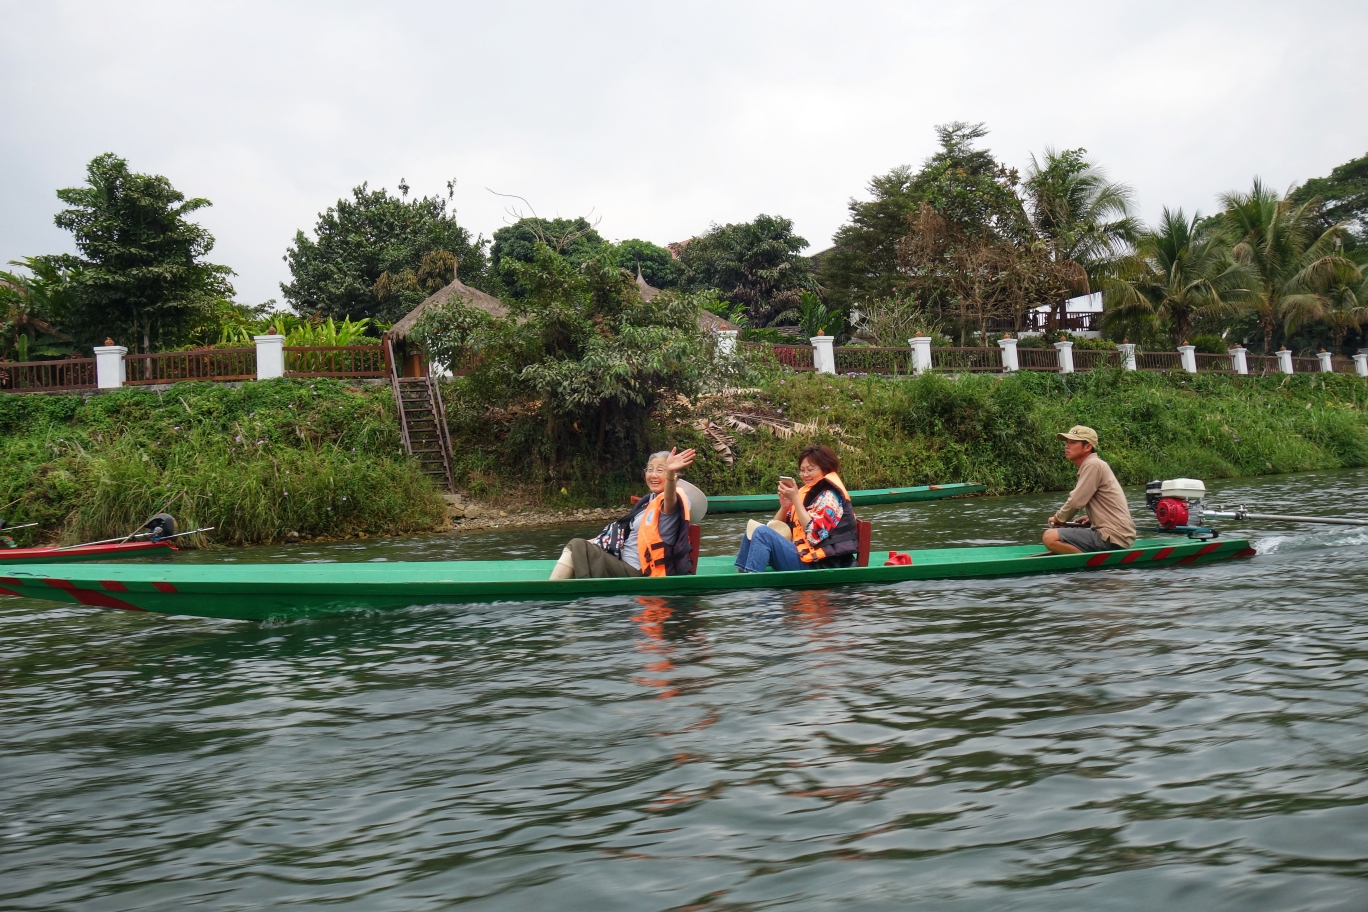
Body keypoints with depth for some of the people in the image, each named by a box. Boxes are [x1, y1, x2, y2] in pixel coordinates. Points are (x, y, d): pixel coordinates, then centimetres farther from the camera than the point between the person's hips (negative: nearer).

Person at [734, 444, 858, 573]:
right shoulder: (807, 492, 14)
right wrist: (784, 506, -6)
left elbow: (815, 535, -21)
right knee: (753, 531, 9)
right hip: (802, 554, 9)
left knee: (762, 533, -20)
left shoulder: (829, 496, -9)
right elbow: (775, 527, 15)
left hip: (818, 563, -9)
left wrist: (795, 499, -17)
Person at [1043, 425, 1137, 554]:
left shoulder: (1093, 465, -12)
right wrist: (1092, 518, 13)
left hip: (1113, 538, -10)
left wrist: (1058, 518, 1)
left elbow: (1076, 502, -15)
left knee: (1050, 537, -20)